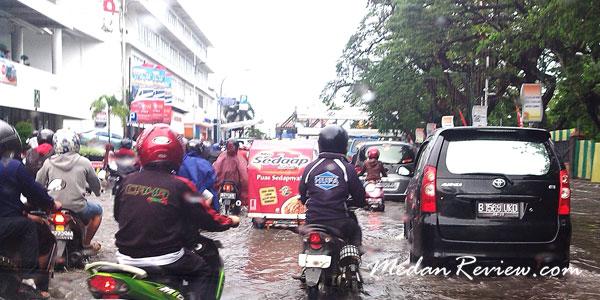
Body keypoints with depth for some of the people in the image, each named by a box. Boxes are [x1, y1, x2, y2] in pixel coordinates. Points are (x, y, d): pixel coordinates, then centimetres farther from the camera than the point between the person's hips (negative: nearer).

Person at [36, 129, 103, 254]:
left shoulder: (48, 163, 0)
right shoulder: (84, 162, -5)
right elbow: (95, 183, 8)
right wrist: (97, 192, 31)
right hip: (77, 209, -3)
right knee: (98, 210, 26)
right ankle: (86, 244, 23)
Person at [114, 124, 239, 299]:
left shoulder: (128, 181, 0)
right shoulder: (180, 186, -12)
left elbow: (118, 215, 15)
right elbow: (207, 220, -6)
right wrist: (231, 221, 13)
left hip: (127, 257, 5)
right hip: (164, 258, -4)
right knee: (205, 272, 16)